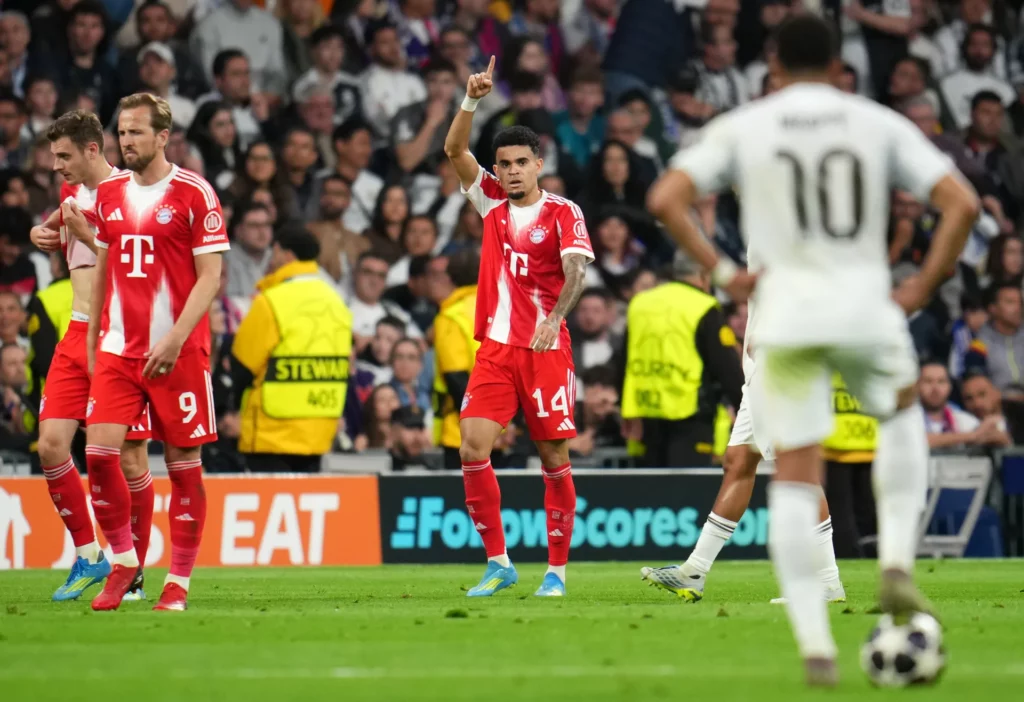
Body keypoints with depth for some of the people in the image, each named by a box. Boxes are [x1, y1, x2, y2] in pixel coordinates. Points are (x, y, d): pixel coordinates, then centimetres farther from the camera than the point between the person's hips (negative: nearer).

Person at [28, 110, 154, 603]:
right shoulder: (71, 193, 13)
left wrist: (88, 235, -20)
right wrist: (42, 234, 11)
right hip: (76, 335, 7)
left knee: (129, 457, -2)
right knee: (51, 445, -4)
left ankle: (133, 573, 9)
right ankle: (88, 555, 11)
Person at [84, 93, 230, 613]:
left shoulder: (194, 194, -6)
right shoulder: (109, 193, 11)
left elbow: (210, 276, -9)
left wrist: (175, 339, -19)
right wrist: (91, 344, 16)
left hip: (178, 351, -4)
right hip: (117, 349, 4)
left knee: (183, 462, 0)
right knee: (98, 450, -9)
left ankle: (179, 581, 9)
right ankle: (123, 560, 9)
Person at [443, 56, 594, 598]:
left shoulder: (562, 212, -2)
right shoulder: (492, 202, 10)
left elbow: (576, 269, -15)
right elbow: (455, 151, 4)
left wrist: (555, 317, -31)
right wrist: (472, 100, -9)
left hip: (546, 349, -3)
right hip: (496, 346, 3)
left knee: (554, 458, -1)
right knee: (472, 448, -10)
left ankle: (557, 569, 8)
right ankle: (498, 563, -1)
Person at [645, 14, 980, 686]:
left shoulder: (741, 128, 5)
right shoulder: (881, 125, 6)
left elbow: (665, 199, -6)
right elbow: (963, 203, -3)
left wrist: (722, 271, -1)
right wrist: (923, 287, 4)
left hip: (785, 310, 0)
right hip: (866, 308, 0)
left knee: (796, 476, 5)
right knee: (902, 412, 30)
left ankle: (815, 644, -5)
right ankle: (898, 564, 12)